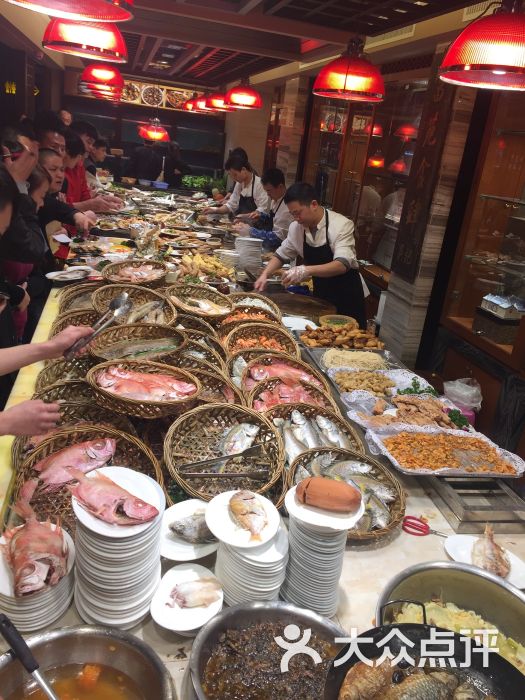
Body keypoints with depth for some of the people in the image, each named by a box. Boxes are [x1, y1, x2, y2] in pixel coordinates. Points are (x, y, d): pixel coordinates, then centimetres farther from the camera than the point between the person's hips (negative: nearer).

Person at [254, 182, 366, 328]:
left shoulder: (342, 225, -21)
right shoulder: (296, 227, -4)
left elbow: (342, 265, -33)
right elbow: (281, 255, 10)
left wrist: (307, 270, -46)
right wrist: (265, 275, -7)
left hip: (346, 296, -5)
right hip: (321, 294, 5)